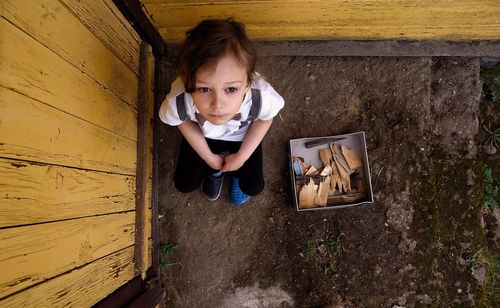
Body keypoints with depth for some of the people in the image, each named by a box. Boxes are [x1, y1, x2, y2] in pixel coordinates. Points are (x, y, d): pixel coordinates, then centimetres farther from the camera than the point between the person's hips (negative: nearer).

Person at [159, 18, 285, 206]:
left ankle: (236, 170, 36)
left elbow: (264, 119, -17)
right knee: (184, 185, 5)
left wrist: (241, 156, -12)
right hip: (202, 135, 1)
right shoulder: (179, 100, -42)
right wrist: (208, 157, -8)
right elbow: (184, 122, -15)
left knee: (253, 187, 3)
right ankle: (215, 169, 35)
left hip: (242, 135, 0)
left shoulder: (261, 97, -44)